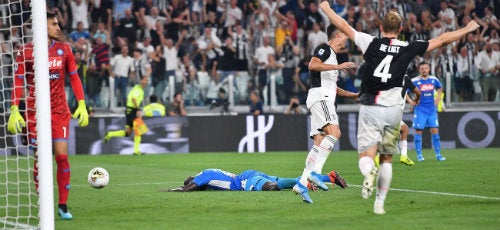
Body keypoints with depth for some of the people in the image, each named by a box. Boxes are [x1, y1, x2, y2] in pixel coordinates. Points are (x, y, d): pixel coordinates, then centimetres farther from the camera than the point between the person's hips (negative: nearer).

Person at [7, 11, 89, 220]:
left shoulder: (64, 50, 6)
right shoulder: (26, 52, -3)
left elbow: (74, 77, 10)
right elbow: (18, 82, -1)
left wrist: (82, 105, 3)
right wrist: (14, 110, -8)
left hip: (59, 112, 2)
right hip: (35, 113, -2)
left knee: (62, 156, -5)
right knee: (40, 158, -1)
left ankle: (63, 205, 2)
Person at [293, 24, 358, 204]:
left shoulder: (333, 55, 29)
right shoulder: (324, 48, 0)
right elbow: (313, 64, -20)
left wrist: (354, 95, 33)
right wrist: (338, 66, -20)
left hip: (325, 100, 10)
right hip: (319, 96, -10)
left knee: (319, 144, 1)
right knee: (334, 131, -27)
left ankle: (302, 184, -3)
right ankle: (315, 171, -34)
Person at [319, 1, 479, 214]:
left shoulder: (371, 43, -1)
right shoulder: (409, 48, 2)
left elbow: (343, 26, 6)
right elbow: (442, 39, 10)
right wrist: (468, 29, 23)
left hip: (370, 109, -1)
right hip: (393, 110, 2)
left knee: (366, 156, -4)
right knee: (386, 158, 16)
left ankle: (369, 172, -39)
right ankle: (380, 202, 12)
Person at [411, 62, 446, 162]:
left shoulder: (434, 80, 4)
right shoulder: (415, 81, -9)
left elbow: (440, 88, 24)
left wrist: (438, 99, 13)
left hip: (432, 109, 3)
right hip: (420, 110, -3)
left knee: (435, 131, 1)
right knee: (418, 131, -2)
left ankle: (438, 154, 7)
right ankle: (419, 155, 5)